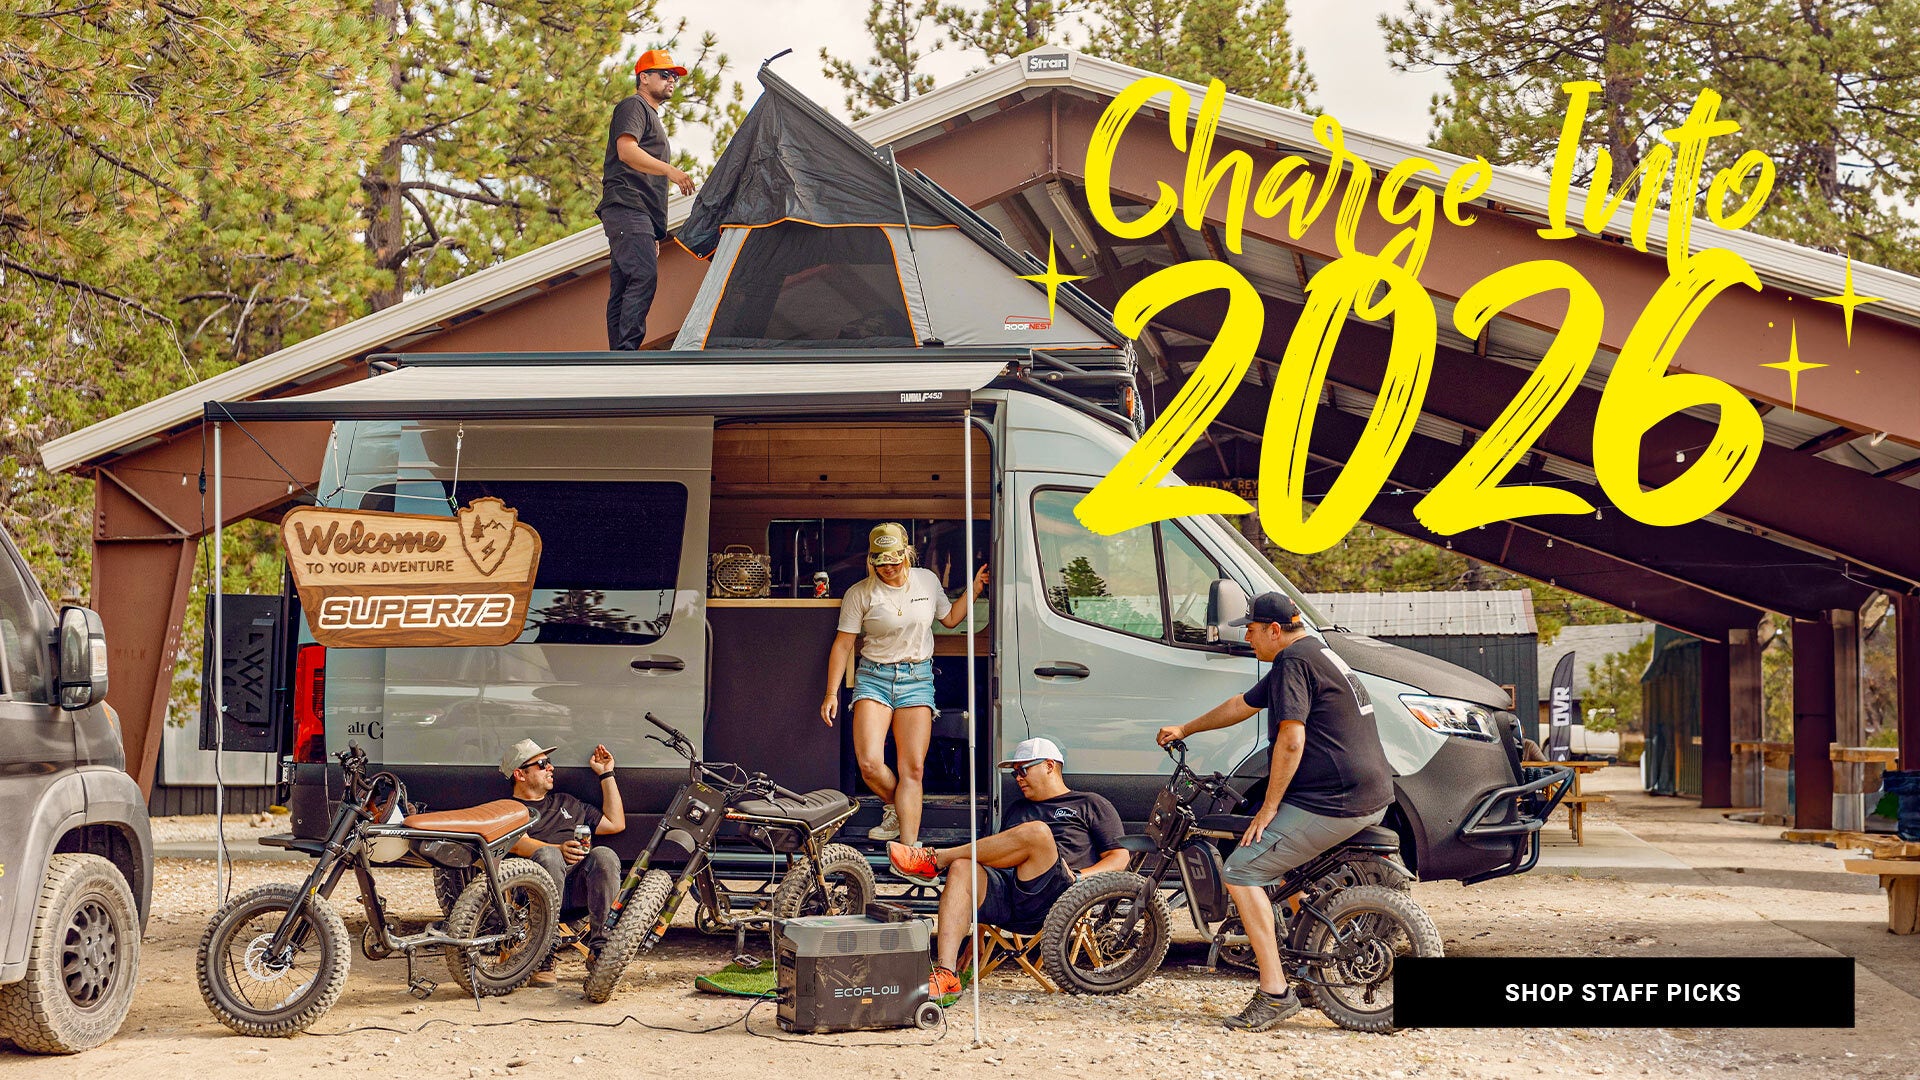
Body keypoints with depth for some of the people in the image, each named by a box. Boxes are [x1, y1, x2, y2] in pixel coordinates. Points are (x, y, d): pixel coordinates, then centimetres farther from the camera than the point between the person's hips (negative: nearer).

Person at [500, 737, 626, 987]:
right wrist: (560, 850, -25)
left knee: (604, 856, -28)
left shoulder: (565, 803, 36)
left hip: (580, 886, 4)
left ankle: (599, 947, -27)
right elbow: (519, 844, -6)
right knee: (547, 856, -38)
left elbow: (615, 823, 33)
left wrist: (606, 774, 33)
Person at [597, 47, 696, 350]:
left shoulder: (652, 117, 32)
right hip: (627, 207, -10)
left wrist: (654, 234, 28)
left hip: (640, 215, 10)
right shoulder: (634, 107, 2)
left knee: (623, 289, 3)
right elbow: (626, 150, -16)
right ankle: (626, 351, -32)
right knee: (644, 274, -24)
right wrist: (670, 171, -25)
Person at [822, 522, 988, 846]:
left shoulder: (928, 581, 7)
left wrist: (974, 589, 10)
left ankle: (909, 846, -6)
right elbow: (843, 643, 1)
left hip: (918, 678, 2)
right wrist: (831, 693, -2)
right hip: (874, 677, -1)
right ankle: (895, 808, 14)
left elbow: (950, 619, 23)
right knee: (870, 765, -16)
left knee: (913, 770, -5)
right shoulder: (860, 594, -2)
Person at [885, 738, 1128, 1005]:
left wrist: (1078, 877, -8)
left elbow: (1119, 858, 9)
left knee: (1036, 832, -31)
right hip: (1004, 896, 5)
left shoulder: (1091, 805, 19)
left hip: (1052, 900, -5)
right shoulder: (1017, 809, 35)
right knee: (961, 869, -26)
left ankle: (935, 859, -20)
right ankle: (945, 975, -40)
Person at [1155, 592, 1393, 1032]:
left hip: (1332, 804, -11)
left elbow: (1291, 739, -19)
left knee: (1241, 871, -10)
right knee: (1278, 860, 32)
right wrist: (1184, 729, 41)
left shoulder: (1294, 661, -10)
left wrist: (1269, 807, -12)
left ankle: (1275, 992, -16)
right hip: (1373, 799, 11)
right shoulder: (1317, 655, 22)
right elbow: (1243, 705, 33)